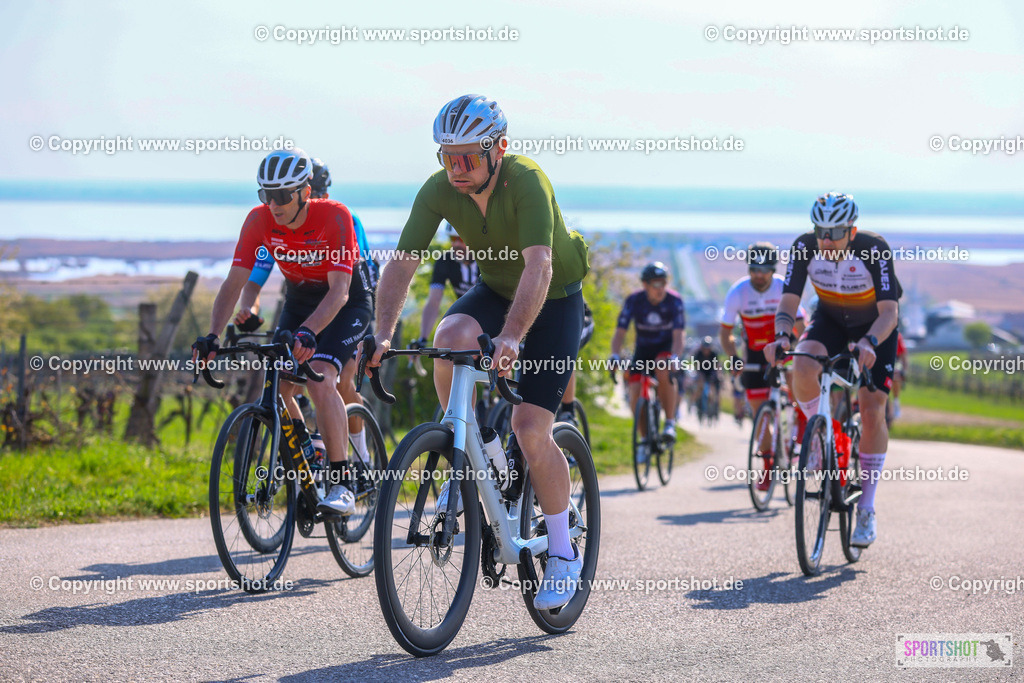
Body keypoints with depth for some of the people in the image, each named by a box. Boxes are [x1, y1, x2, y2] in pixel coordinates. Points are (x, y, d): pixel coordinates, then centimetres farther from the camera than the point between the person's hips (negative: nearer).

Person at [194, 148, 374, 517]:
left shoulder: (335, 216, -30)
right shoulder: (260, 220, -18)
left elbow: (339, 291, -36)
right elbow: (234, 283, -19)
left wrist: (308, 331, -52)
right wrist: (212, 336, -34)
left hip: (347, 304, -5)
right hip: (298, 301, 5)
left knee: (320, 379, -26)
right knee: (277, 387, -9)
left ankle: (341, 485, -22)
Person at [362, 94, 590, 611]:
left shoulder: (526, 182, -32)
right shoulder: (439, 190, -18)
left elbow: (538, 266, -44)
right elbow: (402, 262, -22)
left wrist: (511, 337, -58)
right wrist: (383, 335, -37)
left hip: (554, 298, -4)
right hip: (494, 289, 4)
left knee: (530, 427, -15)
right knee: (451, 337, -31)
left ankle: (563, 553, 1)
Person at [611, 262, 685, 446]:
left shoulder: (674, 300, -20)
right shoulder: (634, 300, -17)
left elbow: (679, 334, -28)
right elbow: (620, 332, -21)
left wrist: (674, 358, -46)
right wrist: (615, 356, -39)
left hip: (666, 348, -2)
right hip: (643, 349, 2)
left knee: (663, 370, -36)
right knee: (635, 392, -15)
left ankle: (670, 423, -22)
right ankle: (645, 438, 7)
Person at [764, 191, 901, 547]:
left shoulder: (874, 250, -32)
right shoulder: (804, 248, -24)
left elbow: (889, 312, -35)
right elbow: (788, 303, -24)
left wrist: (869, 343, -55)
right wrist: (781, 337, -45)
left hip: (875, 325, -2)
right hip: (830, 318, 2)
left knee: (872, 411, -12)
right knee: (802, 368, -30)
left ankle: (867, 509, -1)